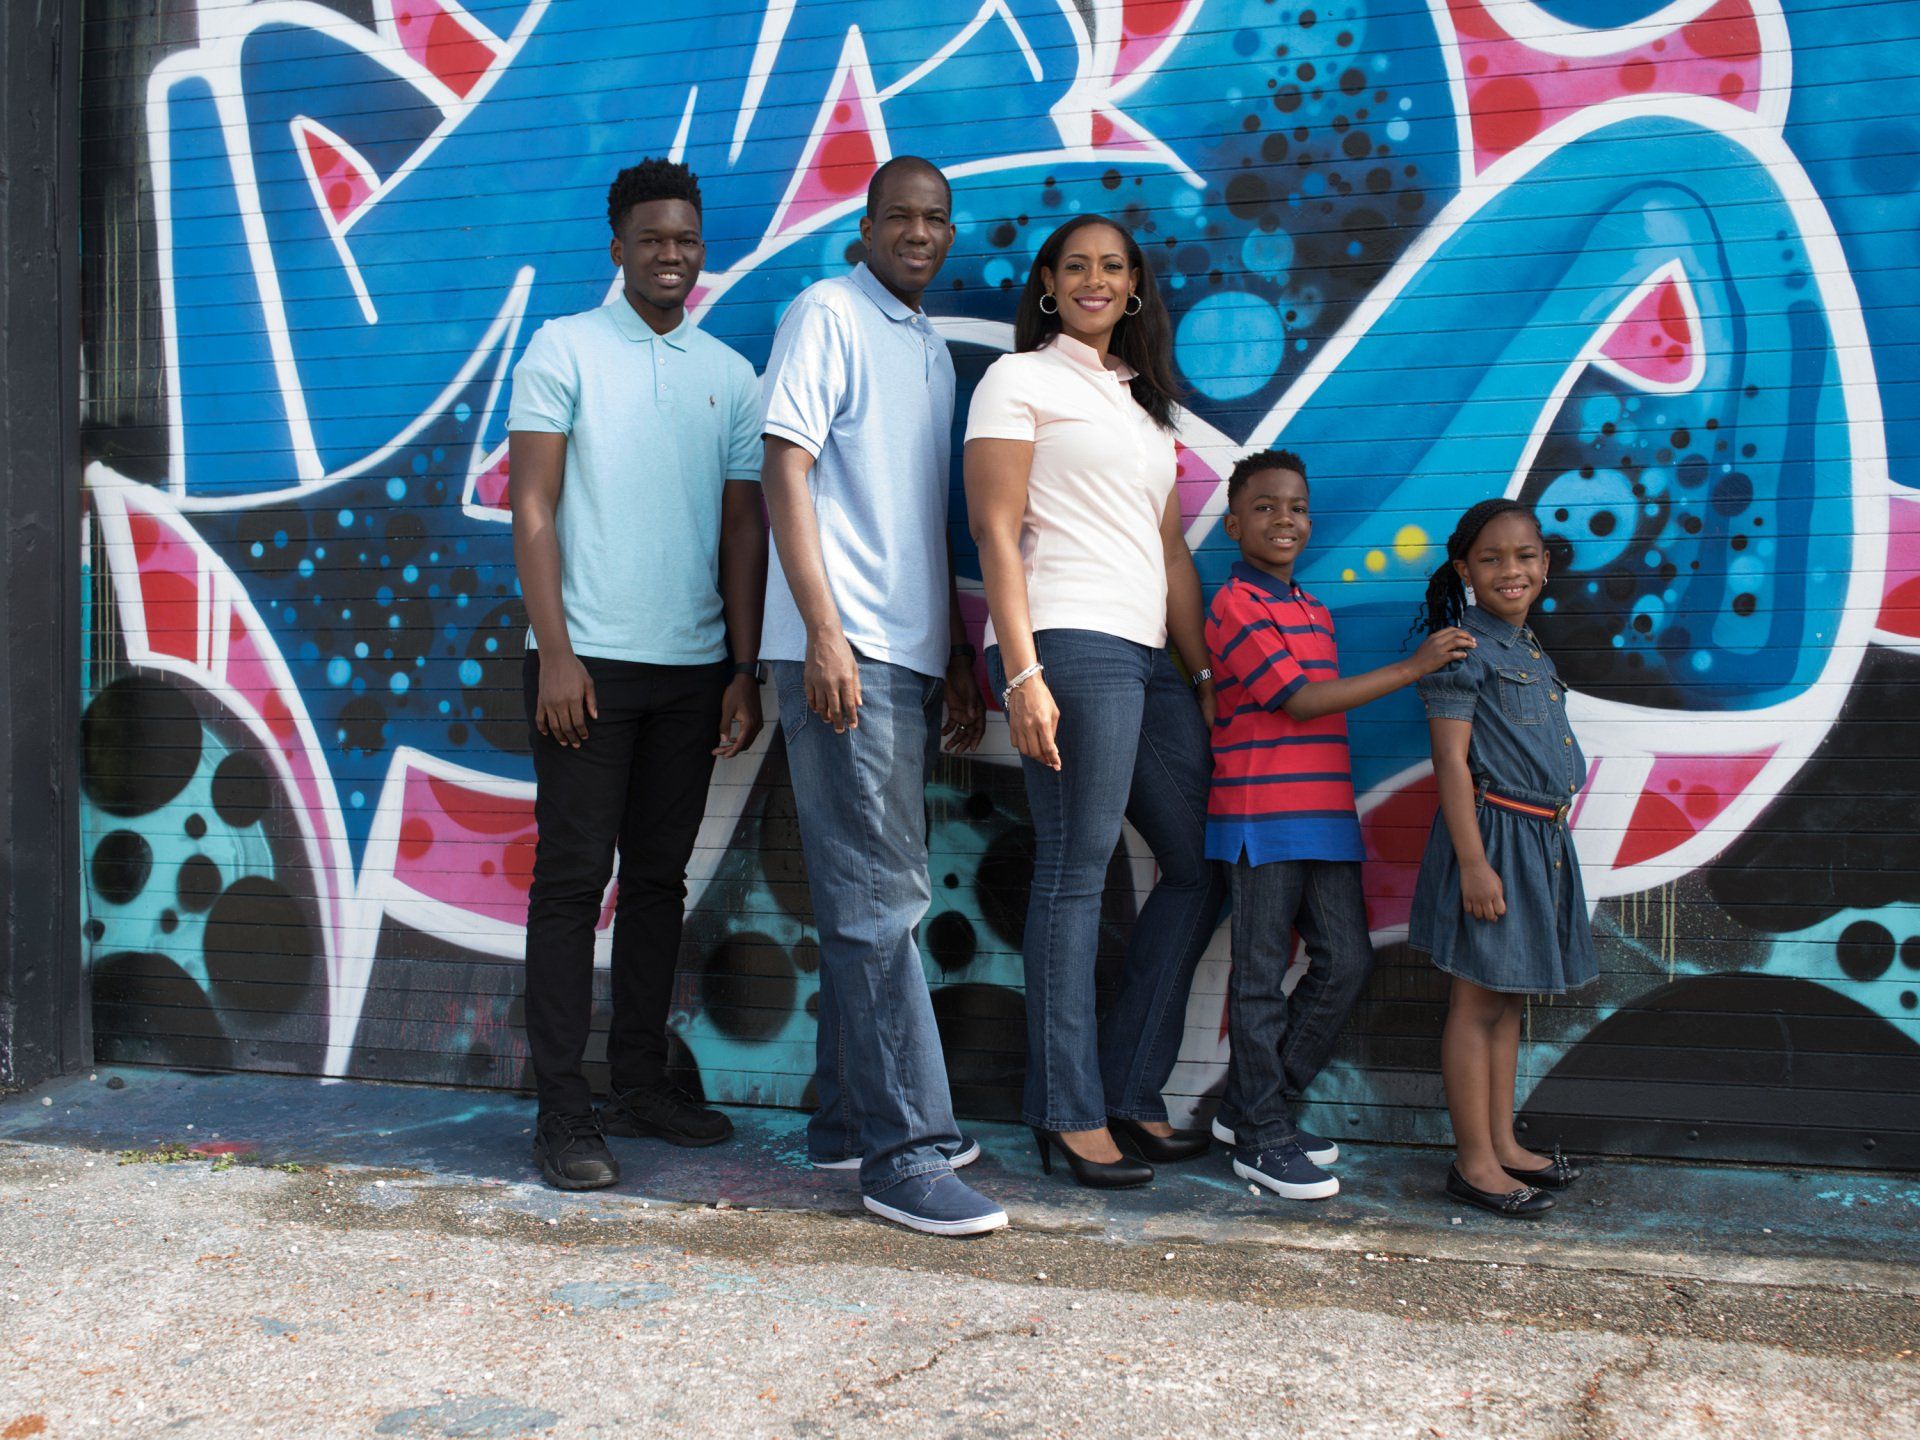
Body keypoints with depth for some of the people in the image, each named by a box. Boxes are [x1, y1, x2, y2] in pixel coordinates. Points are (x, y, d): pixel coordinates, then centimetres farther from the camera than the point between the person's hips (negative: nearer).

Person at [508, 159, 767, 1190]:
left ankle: (641, 1084, 18)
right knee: (573, 877, -3)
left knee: (659, 877, 9)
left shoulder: (730, 374, 12)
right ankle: (563, 1110, 1)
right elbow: (532, 508, -2)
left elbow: (742, 531, 11)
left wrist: (745, 669, 4)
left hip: (693, 668, 4)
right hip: (590, 660, -4)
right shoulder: (564, 349, 3)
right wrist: (556, 652, -11)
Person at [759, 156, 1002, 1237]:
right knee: (881, 897, -9)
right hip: (846, 651, -8)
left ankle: (850, 1117, 22)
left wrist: (959, 658, 19)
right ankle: (905, 1151, -6)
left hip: (911, 657, 8)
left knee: (873, 895, 12)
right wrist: (825, 633, -19)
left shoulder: (933, 348, 21)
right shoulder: (828, 315, -2)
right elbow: (785, 471, -11)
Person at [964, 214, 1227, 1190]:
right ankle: (1071, 1115, 0)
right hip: (1068, 642, -8)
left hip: (1147, 659, 8)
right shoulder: (1020, 379, 4)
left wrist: (1205, 674, 15)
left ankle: (1129, 1090, 16)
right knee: (1075, 873, -8)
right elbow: (997, 534, -6)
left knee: (1203, 867, 7)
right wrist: (1022, 674, -16)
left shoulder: (1142, 403, 26)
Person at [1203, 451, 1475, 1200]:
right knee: (1262, 975, 0)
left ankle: (1256, 1104, 20)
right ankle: (1261, 1138, 9)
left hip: (1326, 814, 8)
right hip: (1263, 816, -8)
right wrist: (1412, 667, -13)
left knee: (1345, 962, 6)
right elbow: (1299, 699, -14)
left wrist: (1341, 814, 15)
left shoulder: (1315, 612, 19)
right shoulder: (1235, 605, -7)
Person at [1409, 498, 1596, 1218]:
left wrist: (1550, 839, 20)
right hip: (1491, 833, -8)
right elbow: (1452, 761, -16)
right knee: (1478, 1000, -3)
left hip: (1541, 839, 9)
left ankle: (1502, 1143, 23)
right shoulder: (1464, 650, -11)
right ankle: (1474, 1161, 4)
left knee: (1507, 997, 14)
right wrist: (1473, 861, -20)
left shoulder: (1533, 654, 15)